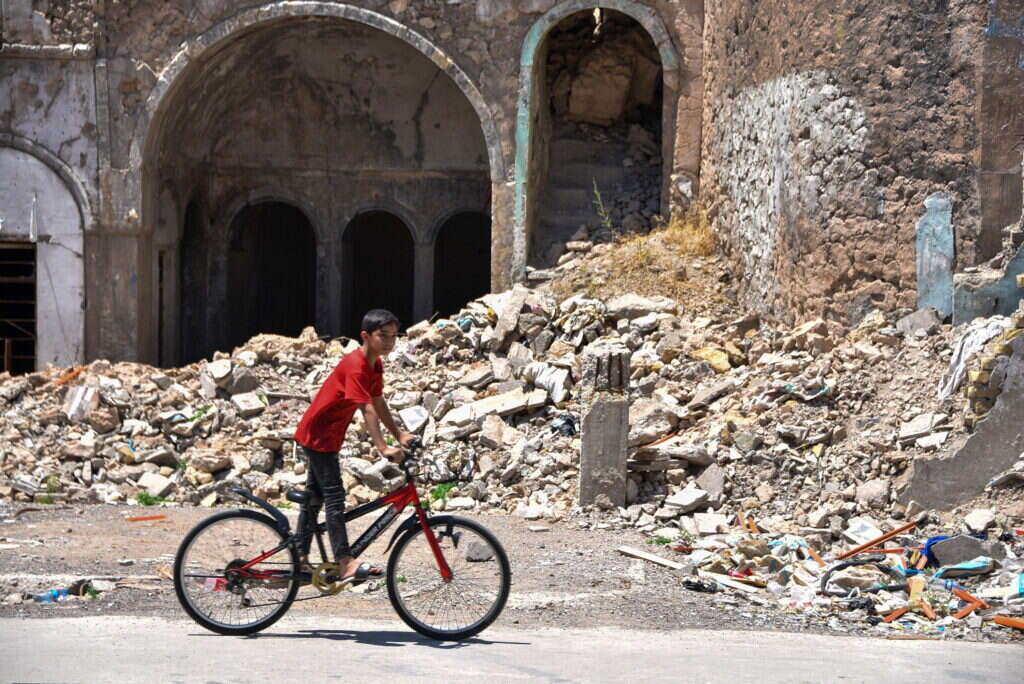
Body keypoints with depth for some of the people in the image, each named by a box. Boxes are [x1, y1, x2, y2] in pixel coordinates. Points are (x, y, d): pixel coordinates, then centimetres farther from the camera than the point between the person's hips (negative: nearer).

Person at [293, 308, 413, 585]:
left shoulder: (375, 365, 4)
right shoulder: (355, 366, -26)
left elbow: (379, 403, 9)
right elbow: (367, 410, -33)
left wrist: (399, 434, 4)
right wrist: (383, 448, -39)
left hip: (328, 434, 10)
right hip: (318, 434, -10)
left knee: (315, 495, 15)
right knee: (334, 497, -15)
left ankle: (300, 558, 25)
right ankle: (346, 565, -20)